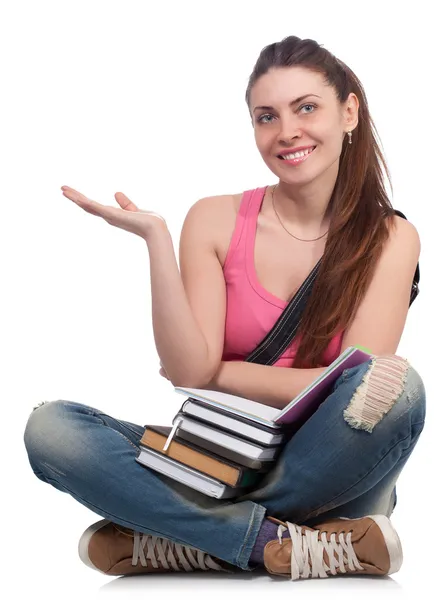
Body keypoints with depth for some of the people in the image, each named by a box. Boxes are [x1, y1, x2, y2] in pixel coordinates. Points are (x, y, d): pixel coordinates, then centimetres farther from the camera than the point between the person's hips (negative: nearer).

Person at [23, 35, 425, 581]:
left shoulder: (389, 239, 0)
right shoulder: (215, 220, 2)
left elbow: (362, 383, -11)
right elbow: (189, 374, -9)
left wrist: (219, 374, -7)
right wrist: (156, 239, -16)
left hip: (325, 479, -1)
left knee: (395, 384, -32)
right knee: (49, 427, -20)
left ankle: (189, 540, -19)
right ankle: (286, 544, -25)